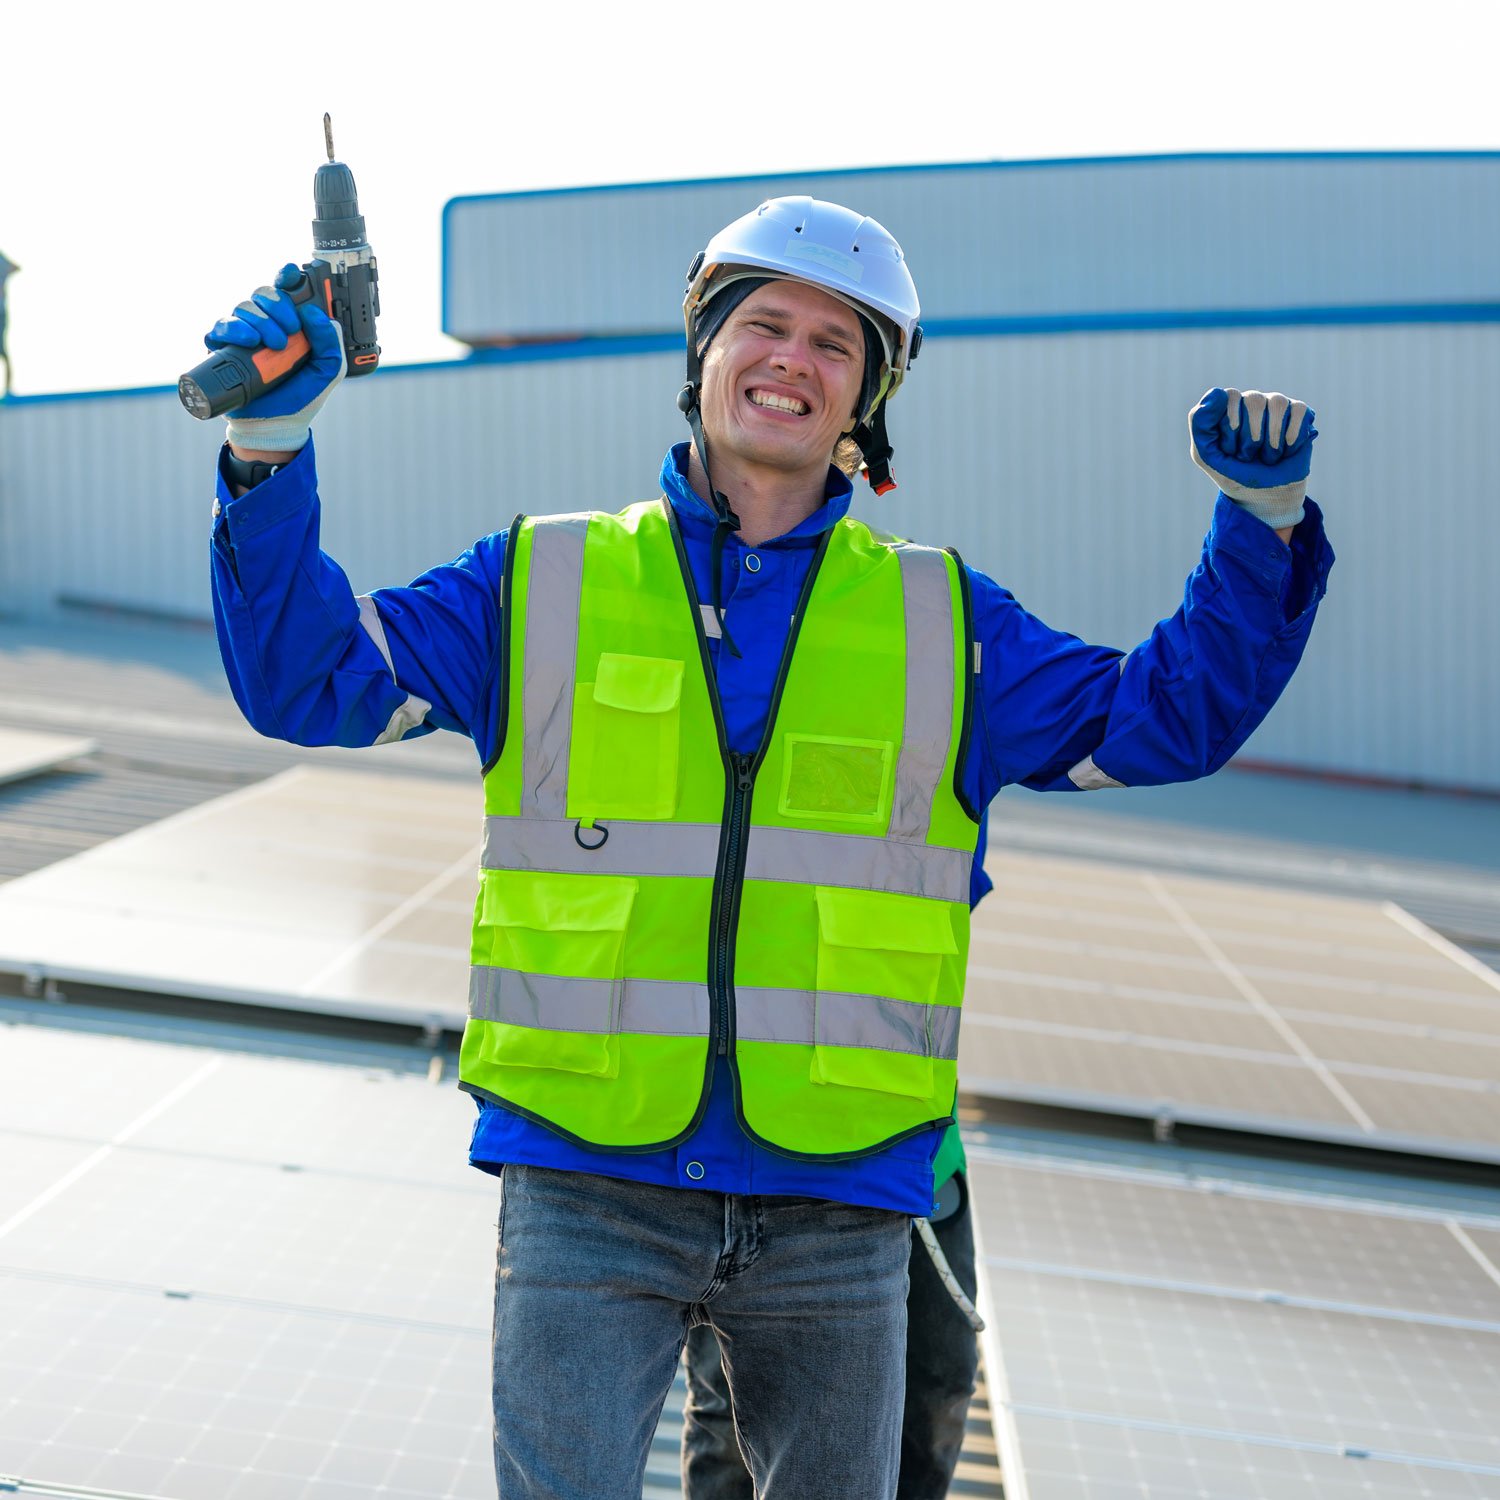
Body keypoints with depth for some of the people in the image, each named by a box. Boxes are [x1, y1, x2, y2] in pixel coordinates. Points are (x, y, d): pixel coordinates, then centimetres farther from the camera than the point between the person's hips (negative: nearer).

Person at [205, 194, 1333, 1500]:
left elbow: (1166, 716, 12)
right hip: (588, 1186, -2)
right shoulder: (545, 585, 7)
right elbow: (312, 678, 3)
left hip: (836, 1207, 2)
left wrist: (1260, 519, 0)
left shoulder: (940, 623, 10)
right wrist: (274, 448, -10)